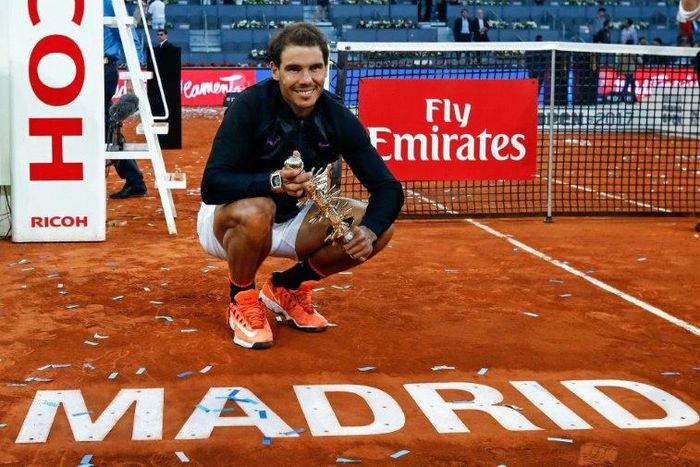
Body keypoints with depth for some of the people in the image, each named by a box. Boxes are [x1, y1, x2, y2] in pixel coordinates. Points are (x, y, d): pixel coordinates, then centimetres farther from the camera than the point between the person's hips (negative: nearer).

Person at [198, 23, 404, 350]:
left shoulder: (339, 119, -13)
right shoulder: (251, 106, -25)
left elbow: (388, 189, -12)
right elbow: (211, 185, -32)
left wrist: (369, 230, -33)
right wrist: (273, 182, -48)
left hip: (293, 219, 5)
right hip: (228, 219, -5)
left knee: (379, 229, -13)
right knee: (255, 212, -40)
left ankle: (287, 287, 8)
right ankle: (241, 300, -8)